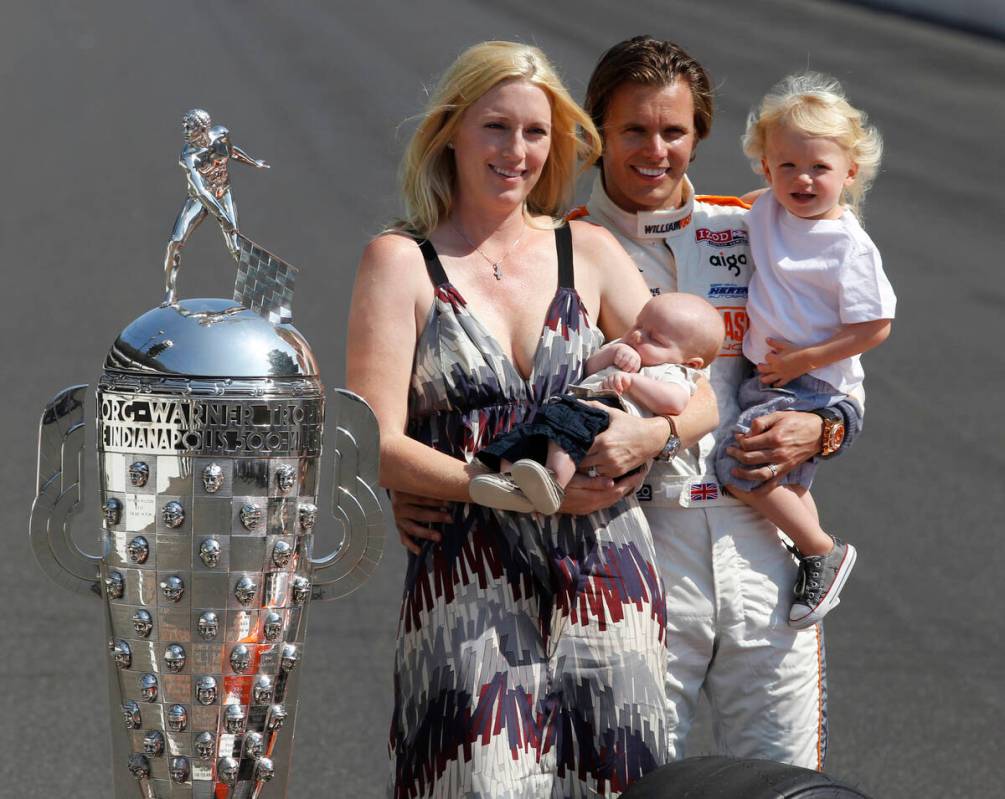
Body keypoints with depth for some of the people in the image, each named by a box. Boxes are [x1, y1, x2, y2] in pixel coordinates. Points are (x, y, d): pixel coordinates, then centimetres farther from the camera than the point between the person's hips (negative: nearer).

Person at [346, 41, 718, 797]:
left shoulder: (588, 252, 12)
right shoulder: (401, 262, 2)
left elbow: (698, 397, 10)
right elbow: (376, 446, -7)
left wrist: (643, 434, -13)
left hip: (605, 573, 3)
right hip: (471, 585, -3)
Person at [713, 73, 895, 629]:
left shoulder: (850, 246, -17)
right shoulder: (767, 211, 2)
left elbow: (874, 328, -17)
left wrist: (801, 360, -17)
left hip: (814, 386, -8)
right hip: (767, 376, 8)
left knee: (740, 466, -18)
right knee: (787, 482, 18)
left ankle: (822, 551, -4)